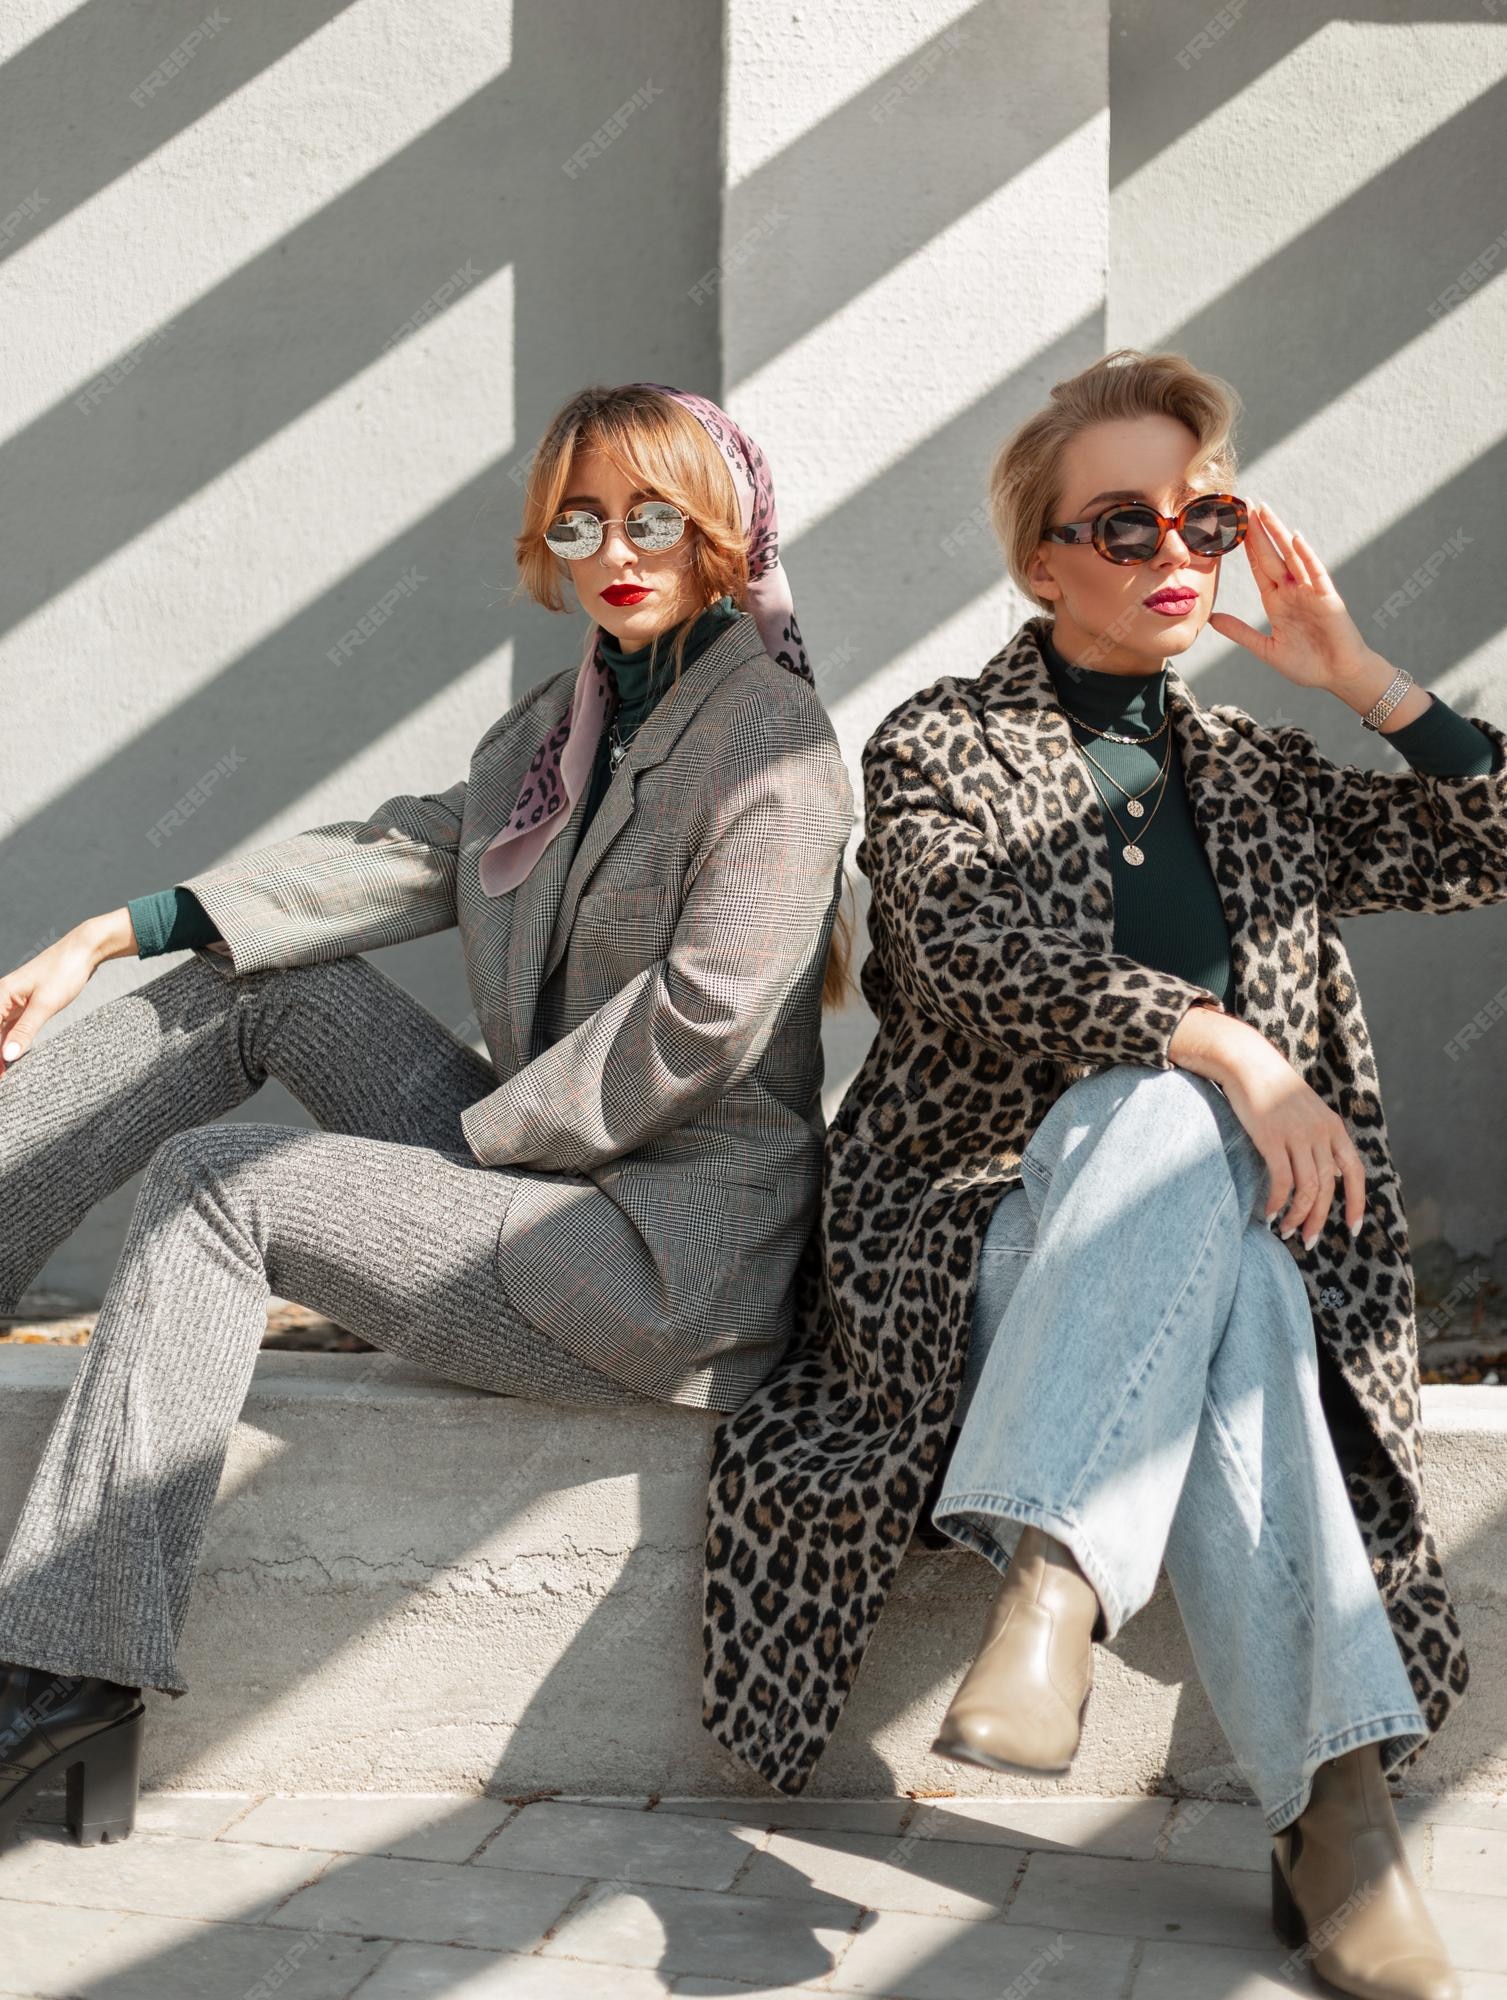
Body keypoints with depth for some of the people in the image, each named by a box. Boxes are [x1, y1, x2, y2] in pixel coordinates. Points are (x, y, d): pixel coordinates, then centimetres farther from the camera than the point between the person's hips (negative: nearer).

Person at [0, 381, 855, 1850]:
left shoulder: (775, 738, -9)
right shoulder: (562, 722, 16)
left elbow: (700, 1019, -20)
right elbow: (404, 853, 7)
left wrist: (473, 1139, -13)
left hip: (677, 1255, -8)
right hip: (554, 1175, 8)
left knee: (214, 1184, -16)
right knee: (262, 976, 1)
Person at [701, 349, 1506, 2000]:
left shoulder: (1255, 776, 23)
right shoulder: (940, 744, 8)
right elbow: (973, 947, -12)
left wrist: (1359, 675, 12)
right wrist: (1221, 1042, -25)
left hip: (1199, 1237, 4)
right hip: (982, 1232, -3)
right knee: (1164, 1105, -37)